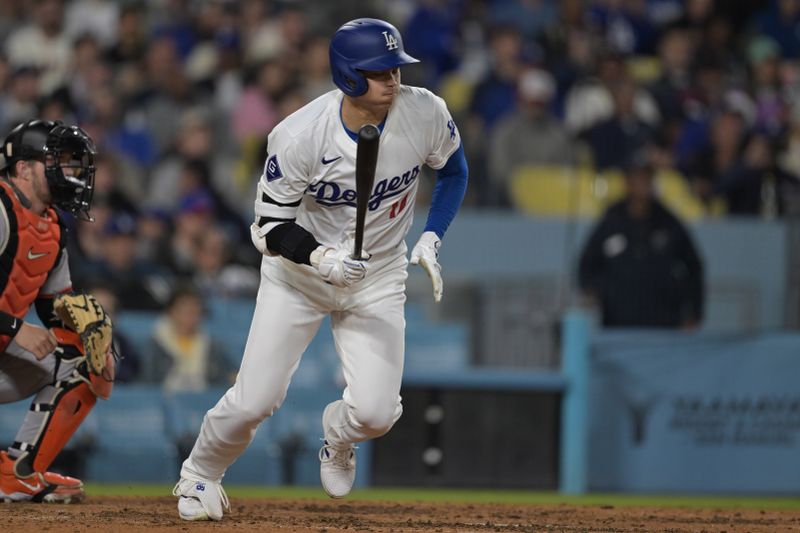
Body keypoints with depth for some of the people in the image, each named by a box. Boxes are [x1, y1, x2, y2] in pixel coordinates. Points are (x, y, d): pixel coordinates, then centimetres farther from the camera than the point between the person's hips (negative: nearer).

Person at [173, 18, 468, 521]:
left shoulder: (426, 113, -18)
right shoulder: (298, 138, -27)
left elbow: (453, 172, 3)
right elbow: (271, 228, -19)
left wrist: (431, 240, -9)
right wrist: (322, 259, -38)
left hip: (379, 276, 2)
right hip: (299, 269, -2)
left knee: (375, 412, -13)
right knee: (255, 400, -6)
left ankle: (337, 438, 26)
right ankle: (200, 476, 25)